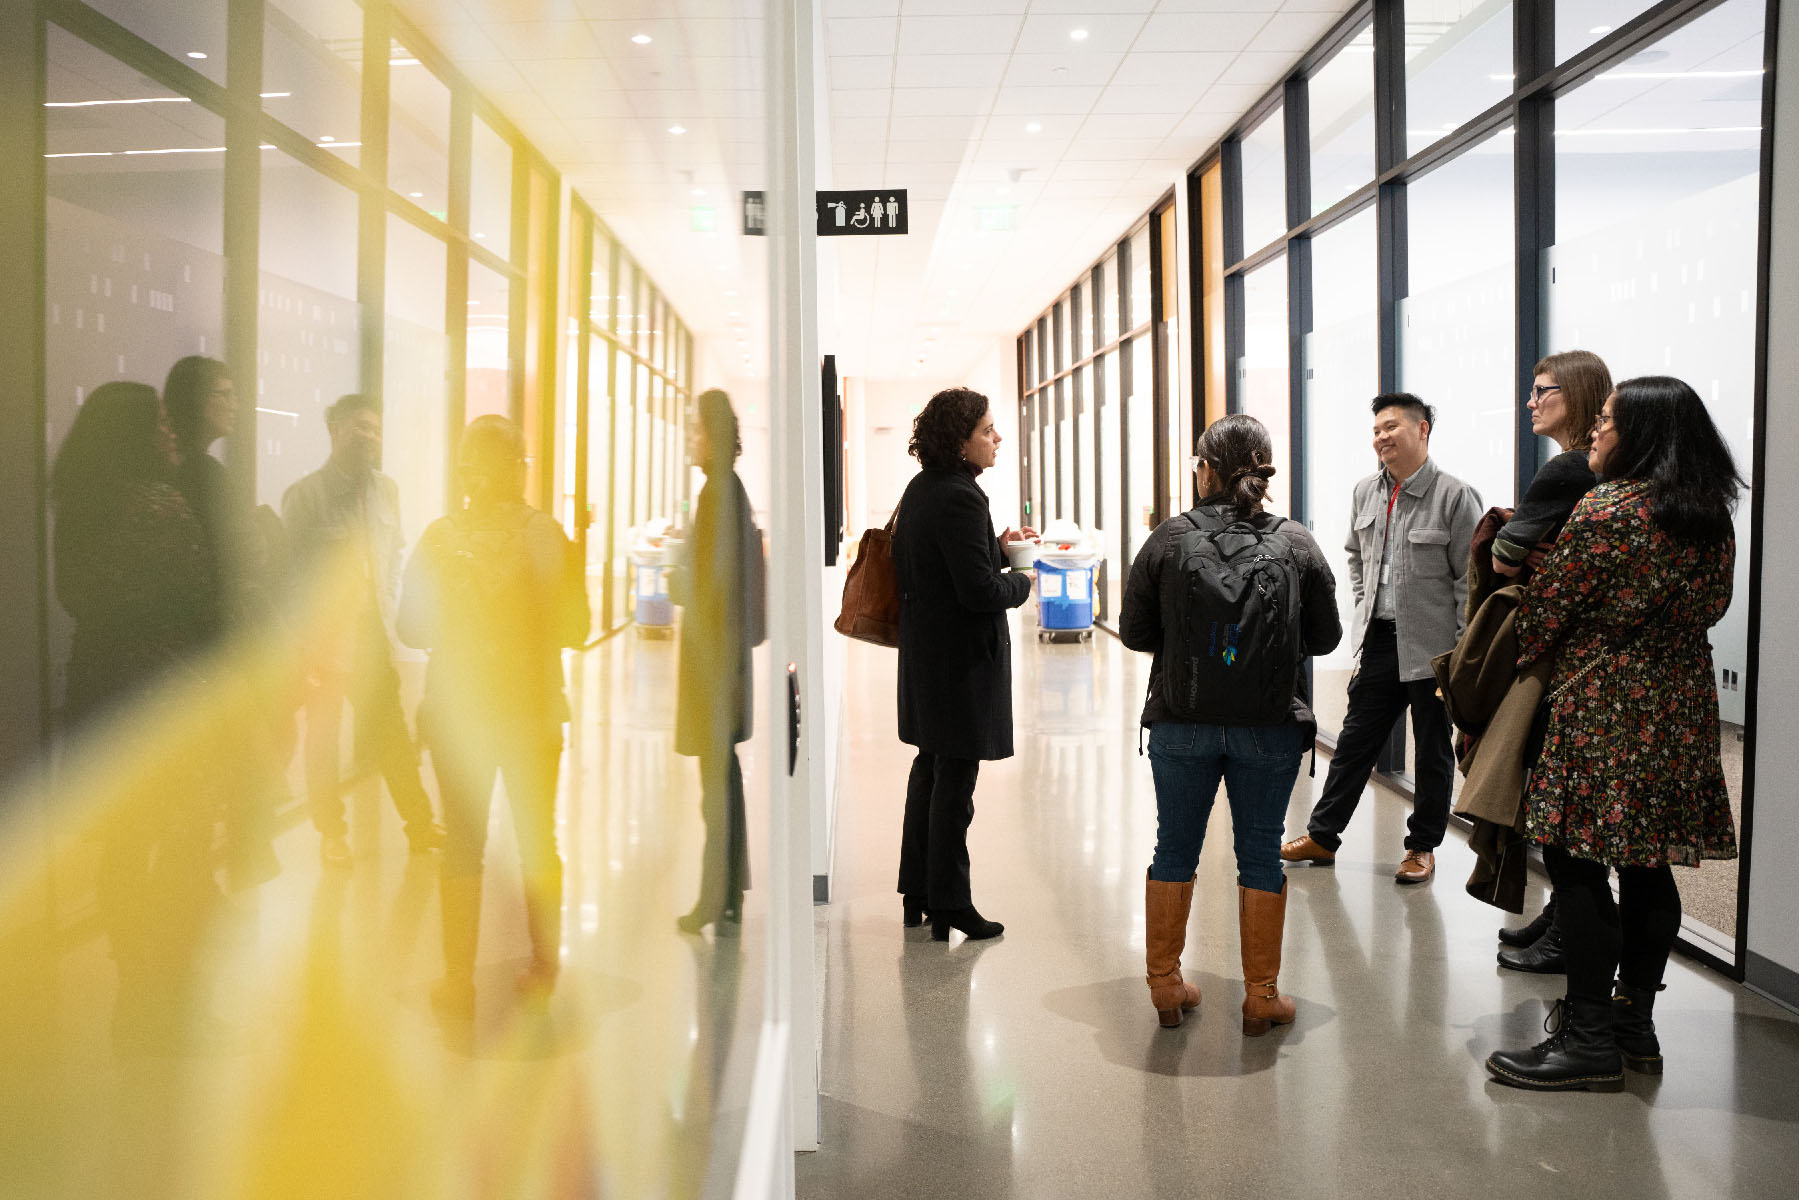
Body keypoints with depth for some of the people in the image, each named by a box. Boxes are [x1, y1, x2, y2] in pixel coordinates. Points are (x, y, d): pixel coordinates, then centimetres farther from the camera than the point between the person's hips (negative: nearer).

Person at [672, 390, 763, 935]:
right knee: (725, 767, 14)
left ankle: (714, 897, 4)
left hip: (715, 649, -10)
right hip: (729, 646, 10)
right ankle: (731, 893, 21)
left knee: (716, 772, -4)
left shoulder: (717, 491, -18)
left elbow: (710, 580, -23)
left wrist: (676, 584, -7)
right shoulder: (735, 490, 12)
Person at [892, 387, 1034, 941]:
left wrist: (999, 547, 11)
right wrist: (1020, 582, -5)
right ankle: (949, 906, 11)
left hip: (925, 655, 10)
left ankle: (917, 894, 29)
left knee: (930, 770, 18)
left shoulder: (920, 489, 8)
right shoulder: (960, 498, -21)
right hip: (962, 659, -10)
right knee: (955, 782, 1)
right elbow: (980, 591, -24)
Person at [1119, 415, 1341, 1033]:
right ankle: (1261, 995, 20)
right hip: (1270, 726, 0)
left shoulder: (1168, 540, -6)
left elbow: (1134, 631, -2)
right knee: (1260, 854, 11)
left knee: (1175, 849, 14)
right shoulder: (1296, 543, -3)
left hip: (1182, 724, 0)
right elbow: (1325, 636, 3)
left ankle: (1164, 983, 24)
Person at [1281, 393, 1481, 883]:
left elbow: (1470, 577, -11)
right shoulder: (1365, 492, 6)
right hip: (1379, 641, 5)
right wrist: (1366, 609, 12)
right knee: (1354, 741, 12)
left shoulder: (1455, 495, -12)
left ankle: (1422, 847, 22)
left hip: (1432, 648, -5)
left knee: (1433, 752, 9)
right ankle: (1322, 835, 22)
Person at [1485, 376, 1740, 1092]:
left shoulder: (1605, 510, -13)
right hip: (1682, 708, 8)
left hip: (1601, 705, -8)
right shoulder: (1715, 520, 10)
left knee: (1577, 865, -3)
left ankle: (1590, 1039, 0)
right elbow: (1713, 606, 21)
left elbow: (1547, 610, -7)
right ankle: (1635, 1021, 20)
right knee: (1647, 866, 12)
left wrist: (1518, 661, 11)